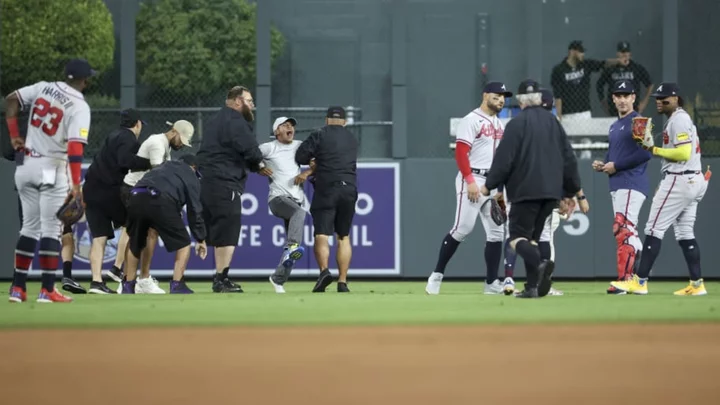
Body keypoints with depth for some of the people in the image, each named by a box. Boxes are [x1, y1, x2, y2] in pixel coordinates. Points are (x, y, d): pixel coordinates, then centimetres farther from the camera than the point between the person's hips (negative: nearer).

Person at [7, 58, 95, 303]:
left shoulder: (43, 88, 5)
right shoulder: (80, 106, -12)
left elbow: (11, 100, 3)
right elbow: (75, 147, -20)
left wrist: (14, 136, 5)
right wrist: (75, 185, -22)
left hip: (27, 165, 6)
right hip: (52, 169, -6)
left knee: (30, 227, 13)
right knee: (51, 228, -1)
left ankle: (18, 288, 10)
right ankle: (47, 291, -5)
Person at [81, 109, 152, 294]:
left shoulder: (115, 136, 23)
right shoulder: (128, 138, -7)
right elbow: (125, 160, -25)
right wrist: (149, 163, -22)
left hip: (91, 189, 8)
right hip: (108, 190, -8)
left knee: (99, 236, 4)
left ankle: (96, 281, -4)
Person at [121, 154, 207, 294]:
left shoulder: (162, 167, 39)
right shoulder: (191, 176, 24)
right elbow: (194, 210, 19)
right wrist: (200, 239, 24)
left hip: (135, 197, 5)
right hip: (161, 202, -5)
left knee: (134, 244, 26)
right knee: (183, 243, 14)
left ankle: (128, 286, 25)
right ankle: (177, 285, 6)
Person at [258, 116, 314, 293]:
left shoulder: (300, 147, 15)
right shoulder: (268, 148, 3)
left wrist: (307, 173, -5)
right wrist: (259, 168, -11)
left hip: (298, 199, 5)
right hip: (278, 198, -5)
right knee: (299, 212, -38)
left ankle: (278, 279, 16)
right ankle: (292, 246, -57)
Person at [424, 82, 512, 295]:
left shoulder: (499, 124, 18)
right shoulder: (471, 120, -7)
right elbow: (461, 153, -14)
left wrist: (501, 186, 14)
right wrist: (470, 181, -21)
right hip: (472, 179, -8)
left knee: (496, 232, 4)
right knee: (463, 228, -12)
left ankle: (492, 283, 8)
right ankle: (437, 274, -1)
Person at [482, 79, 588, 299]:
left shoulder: (517, 123, -6)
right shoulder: (553, 122, 12)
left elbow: (504, 159, -9)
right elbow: (569, 159, 13)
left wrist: (488, 186, 3)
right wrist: (578, 193, 18)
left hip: (526, 190, -6)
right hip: (551, 190, 6)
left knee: (517, 237, -4)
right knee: (532, 236, 15)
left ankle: (539, 265, -33)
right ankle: (532, 287, 5)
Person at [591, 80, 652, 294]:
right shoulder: (614, 126, 21)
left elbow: (645, 153, -18)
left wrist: (615, 165, -15)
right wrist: (602, 165, 7)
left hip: (632, 182, -10)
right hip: (617, 185, 10)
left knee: (622, 229, -16)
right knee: (628, 232, 10)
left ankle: (624, 280, -17)